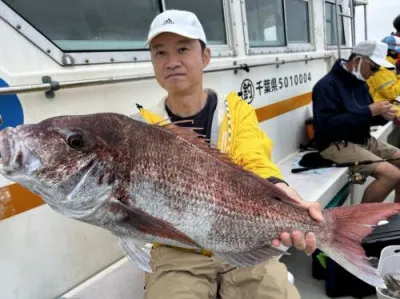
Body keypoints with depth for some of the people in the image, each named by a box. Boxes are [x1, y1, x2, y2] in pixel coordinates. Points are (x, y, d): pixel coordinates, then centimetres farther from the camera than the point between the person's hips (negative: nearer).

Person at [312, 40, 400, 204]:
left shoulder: (360, 83, 11)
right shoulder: (327, 85, -17)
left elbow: (363, 118, 18)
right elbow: (327, 125, -28)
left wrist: (382, 116, -6)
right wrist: (369, 111, -25)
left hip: (363, 140, 10)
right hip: (336, 144, -10)